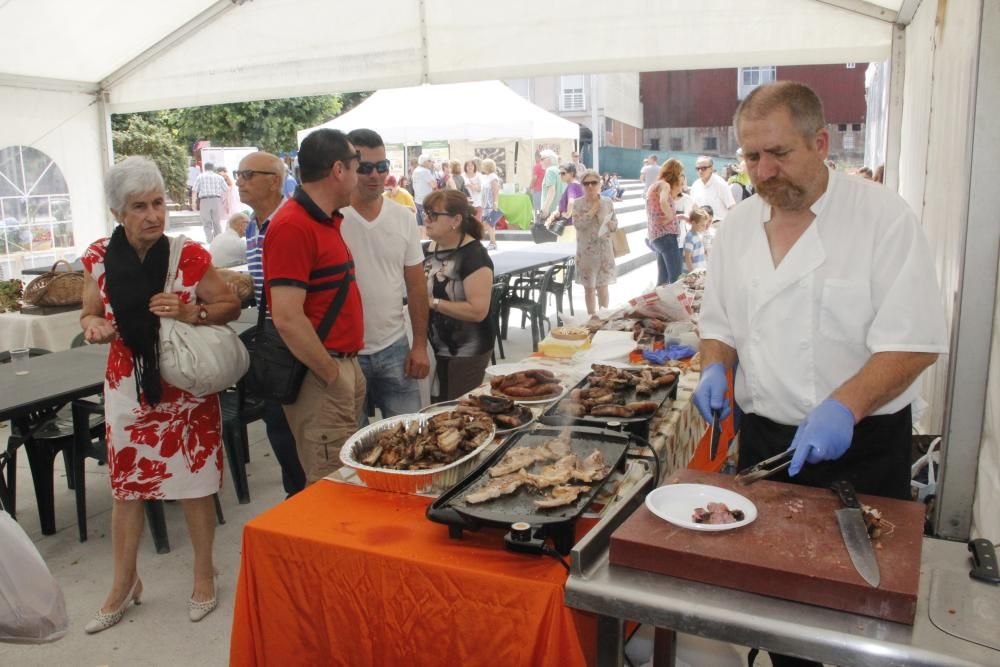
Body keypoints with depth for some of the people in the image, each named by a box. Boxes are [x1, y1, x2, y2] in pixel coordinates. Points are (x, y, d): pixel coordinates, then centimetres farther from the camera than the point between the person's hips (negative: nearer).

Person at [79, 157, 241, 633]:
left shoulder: (189, 255, -10)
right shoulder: (99, 258, -3)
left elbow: (232, 306, -4)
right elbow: (90, 315, 9)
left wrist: (191, 313, -22)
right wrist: (94, 327, -14)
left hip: (185, 387, -2)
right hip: (127, 386, 3)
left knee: (194, 483, 8)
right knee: (125, 487, 13)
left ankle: (204, 572, 29)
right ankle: (124, 584, 32)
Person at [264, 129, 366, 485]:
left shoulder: (326, 221, 12)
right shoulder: (293, 226, -18)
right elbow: (287, 318, -24)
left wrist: (347, 368, 14)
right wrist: (333, 375, -16)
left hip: (343, 366, 9)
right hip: (319, 377, -9)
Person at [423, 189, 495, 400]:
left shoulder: (474, 256, -18)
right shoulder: (432, 248, 5)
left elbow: (478, 311, -25)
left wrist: (434, 303, -23)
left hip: (467, 353, -8)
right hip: (437, 349, 8)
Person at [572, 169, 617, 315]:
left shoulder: (607, 202, 4)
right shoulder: (577, 203, -3)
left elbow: (615, 223, 9)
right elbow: (577, 223, -16)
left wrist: (610, 225, -13)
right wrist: (593, 209, -14)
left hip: (604, 250, 1)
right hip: (586, 251, -1)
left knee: (602, 286, 7)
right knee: (589, 287, 6)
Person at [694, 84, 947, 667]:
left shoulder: (884, 217, -12)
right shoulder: (740, 226, 3)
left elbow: (914, 341, -16)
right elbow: (720, 322, 12)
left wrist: (844, 406, -29)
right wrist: (715, 368, -8)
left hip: (862, 445, -4)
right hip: (765, 439, 4)